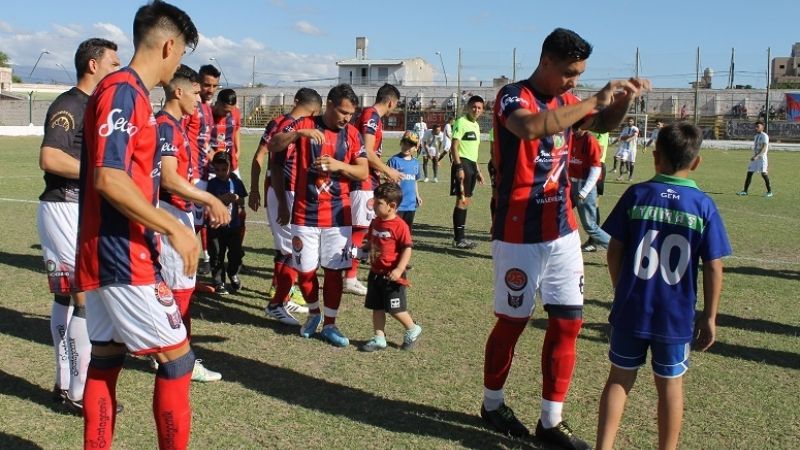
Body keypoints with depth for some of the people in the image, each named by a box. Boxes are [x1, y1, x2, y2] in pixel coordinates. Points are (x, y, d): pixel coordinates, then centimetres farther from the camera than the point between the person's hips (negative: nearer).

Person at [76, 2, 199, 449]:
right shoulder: (123, 91, -14)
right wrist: (174, 228, -19)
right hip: (123, 258, -10)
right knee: (177, 357, -2)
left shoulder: (129, 92, 15)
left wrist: (164, 228, 22)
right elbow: (108, 178, -23)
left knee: (106, 357, 13)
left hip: (109, 255, 10)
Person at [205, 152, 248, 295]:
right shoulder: (212, 183, -2)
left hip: (234, 226, 1)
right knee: (217, 255, 0)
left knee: (236, 253, 5)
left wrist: (237, 199, -16)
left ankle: (233, 274, 32)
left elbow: (242, 205, 5)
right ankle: (219, 282, 13)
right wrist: (221, 199, -25)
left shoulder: (237, 182, 2)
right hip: (216, 226, -1)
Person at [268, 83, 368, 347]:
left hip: (338, 215, 1)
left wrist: (339, 165, -18)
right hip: (305, 215, -1)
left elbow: (363, 172, -1)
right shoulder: (305, 125, -2)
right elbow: (273, 146, -11)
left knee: (334, 270, 5)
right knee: (305, 270, 6)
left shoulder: (352, 134, 3)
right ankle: (314, 313, 31)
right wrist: (299, 133, -27)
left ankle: (330, 325, 18)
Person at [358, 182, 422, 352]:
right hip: (375, 273, 7)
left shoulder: (400, 225, -17)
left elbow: (407, 249, -18)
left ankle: (413, 330, 25)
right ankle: (379, 338, 21)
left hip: (391, 276, -7)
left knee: (395, 309, 1)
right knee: (377, 308, 11)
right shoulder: (375, 223, 6)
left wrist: (399, 270, -24)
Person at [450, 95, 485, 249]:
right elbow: (454, 146, -15)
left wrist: (477, 170, 23)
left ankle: (461, 237, 17)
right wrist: (459, 167, -22)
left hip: (472, 165, 9)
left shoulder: (476, 125, 18)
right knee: (462, 200, -10)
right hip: (462, 163, -9)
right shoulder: (461, 122, -9)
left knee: (466, 201, 11)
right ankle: (458, 239, -7)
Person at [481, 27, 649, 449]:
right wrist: (593, 100, -29)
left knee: (567, 322, 6)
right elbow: (531, 128, -35)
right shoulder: (513, 96, -13)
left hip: (563, 232, 7)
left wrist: (622, 99, 3)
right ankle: (492, 402, 28)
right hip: (519, 236, -7)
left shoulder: (566, 101, 10)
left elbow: (604, 124, 24)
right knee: (512, 321, 6)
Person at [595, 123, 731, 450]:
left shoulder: (636, 195, -6)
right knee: (670, 385, 15)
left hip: (630, 309, 1)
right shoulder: (703, 205, -7)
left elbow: (614, 251, -3)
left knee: (620, 378, 14)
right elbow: (713, 268, -6)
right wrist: (709, 316, 4)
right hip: (676, 316, 0)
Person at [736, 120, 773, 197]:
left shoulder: (764, 136, -9)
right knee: (749, 173, 4)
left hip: (761, 157, -8)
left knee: (763, 174, -11)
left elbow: (764, 148, -19)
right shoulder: (756, 136, 17)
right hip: (755, 157, 8)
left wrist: (757, 156, -27)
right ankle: (745, 191, 8)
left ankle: (769, 191, -3)